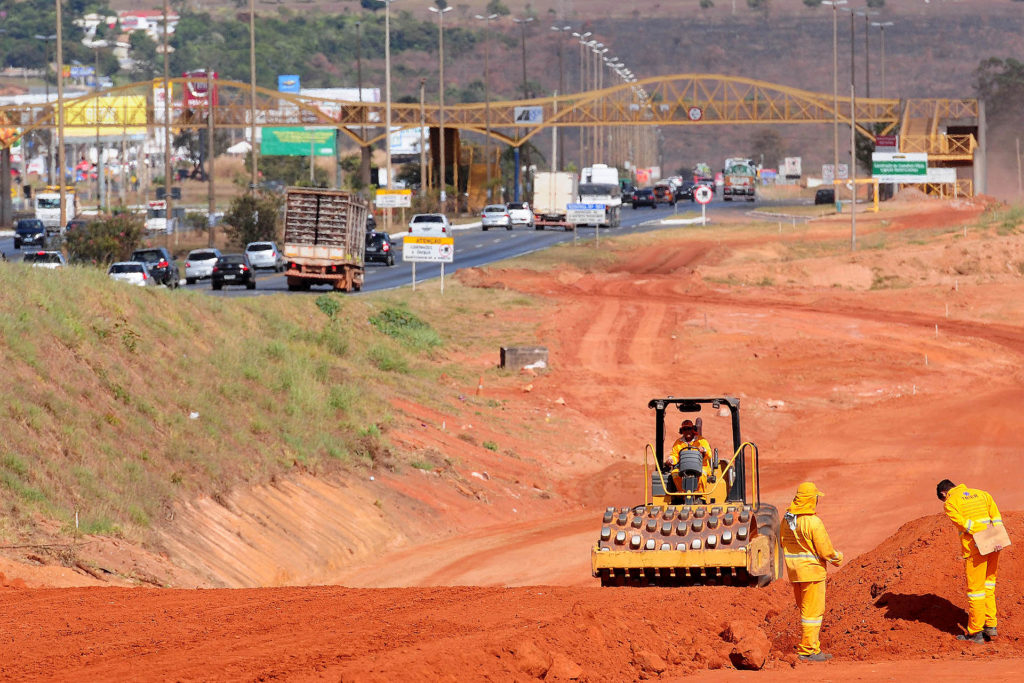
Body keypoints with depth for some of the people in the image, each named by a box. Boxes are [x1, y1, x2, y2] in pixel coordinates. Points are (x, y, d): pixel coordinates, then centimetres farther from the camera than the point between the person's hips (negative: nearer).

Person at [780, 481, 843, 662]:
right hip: (812, 570, -8)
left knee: (806, 609, 17)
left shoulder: (787, 519, 5)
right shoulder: (813, 522, -19)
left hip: (794, 571, 8)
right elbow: (825, 551, -15)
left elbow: (783, 543, 15)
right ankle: (808, 650, -2)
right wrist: (838, 558, 5)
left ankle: (811, 648, 23)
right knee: (813, 610, -2)